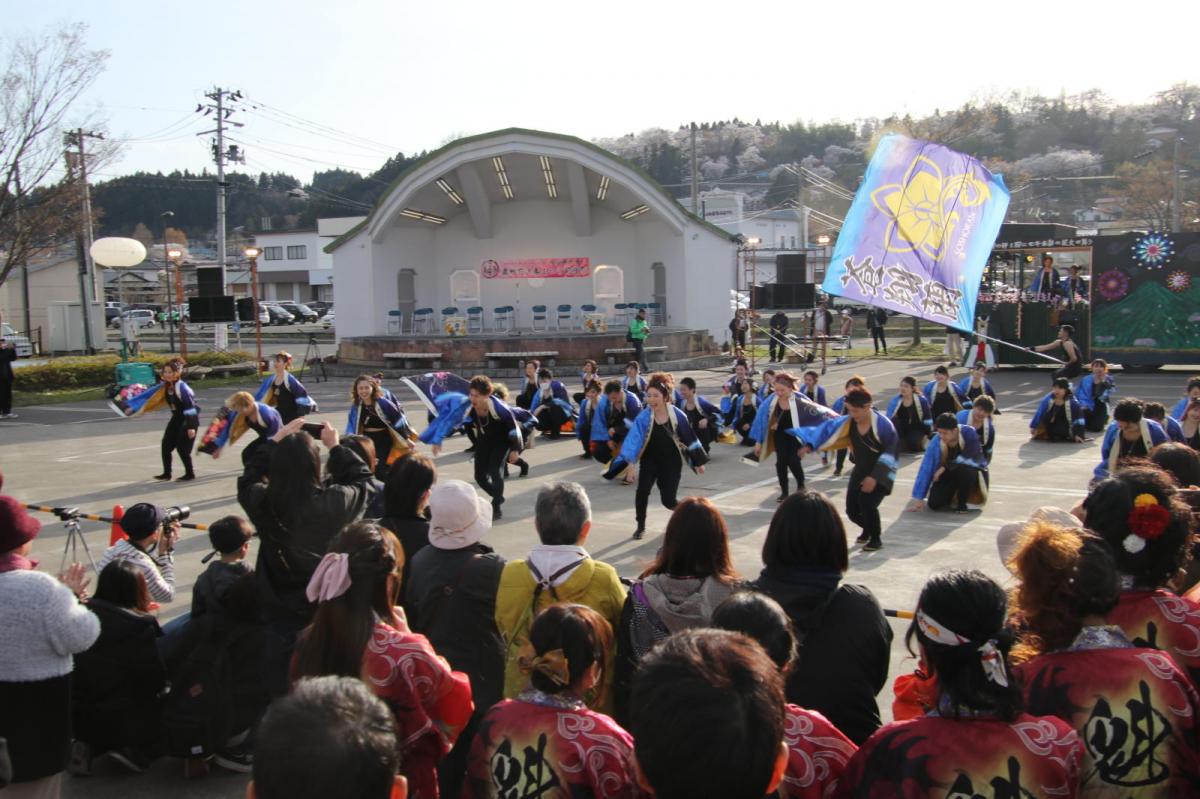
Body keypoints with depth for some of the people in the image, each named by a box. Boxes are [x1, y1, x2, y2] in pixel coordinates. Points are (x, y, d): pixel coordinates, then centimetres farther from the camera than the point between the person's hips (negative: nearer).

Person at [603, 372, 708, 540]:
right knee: (642, 490, -22)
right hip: (650, 460, 0)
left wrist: (698, 462, 6)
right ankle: (641, 526, 1)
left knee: (668, 500, -5)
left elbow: (689, 438, -3)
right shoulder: (643, 417, -19)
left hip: (672, 462, 0)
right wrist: (630, 464, -39)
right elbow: (633, 440, -27)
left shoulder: (677, 415, -17)